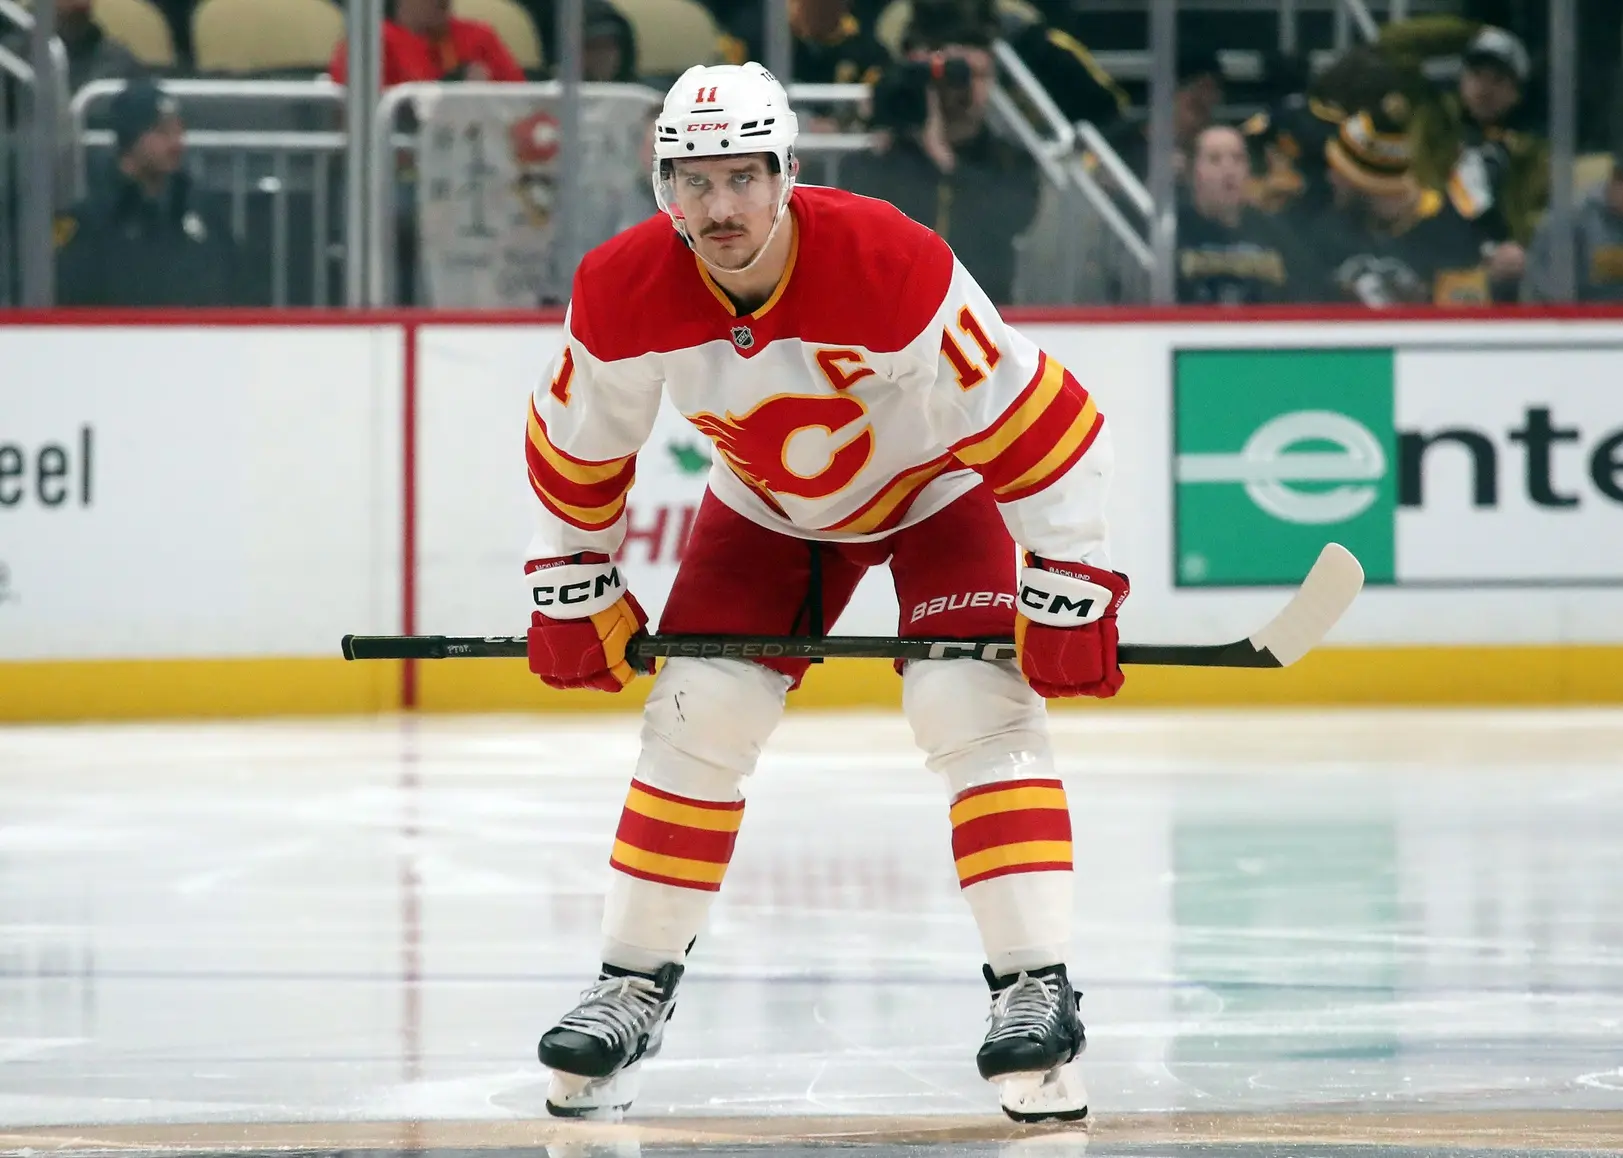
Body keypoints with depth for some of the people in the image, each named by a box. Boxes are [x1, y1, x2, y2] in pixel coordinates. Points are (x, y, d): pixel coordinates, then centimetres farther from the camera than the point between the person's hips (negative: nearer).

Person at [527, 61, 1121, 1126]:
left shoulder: (895, 267, -37)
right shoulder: (623, 295, -25)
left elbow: (1034, 422, -31)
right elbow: (578, 444, -4)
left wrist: (1069, 586, -29)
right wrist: (574, 586, 0)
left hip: (940, 487, -4)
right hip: (771, 508, 4)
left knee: (971, 705, -21)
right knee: (699, 713, -6)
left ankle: (1038, 993, -20)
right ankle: (634, 990, 7)